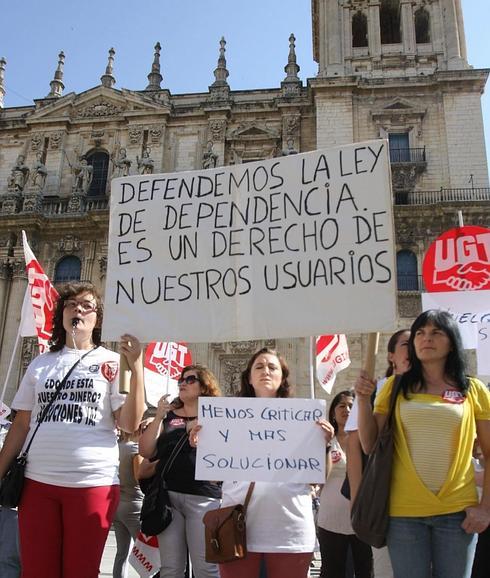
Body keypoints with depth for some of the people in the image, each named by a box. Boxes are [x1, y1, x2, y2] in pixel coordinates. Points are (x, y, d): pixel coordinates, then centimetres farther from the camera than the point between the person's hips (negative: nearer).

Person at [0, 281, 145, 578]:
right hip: (38, 481, 3)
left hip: (93, 484, -2)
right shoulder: (41, 363, 11)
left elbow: (130, 424, -7)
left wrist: (137, 368, -16)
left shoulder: (112, 362, 2)